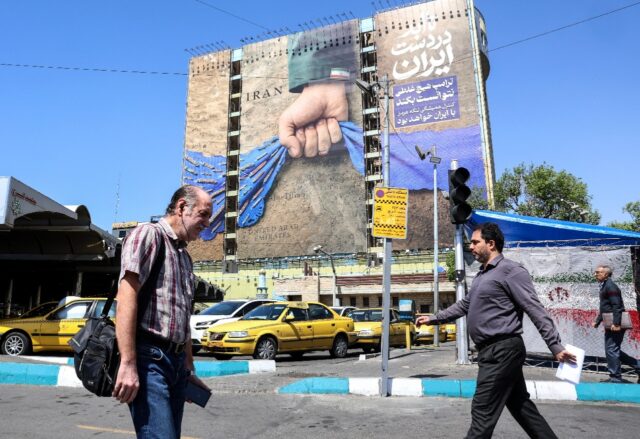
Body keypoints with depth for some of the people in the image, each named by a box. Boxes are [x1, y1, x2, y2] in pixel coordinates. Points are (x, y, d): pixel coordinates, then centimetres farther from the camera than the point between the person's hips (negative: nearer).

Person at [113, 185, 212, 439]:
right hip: (149, 358, -8)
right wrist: (127, 364, -21)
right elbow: (126, 298, -15)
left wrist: (189, 369, 24)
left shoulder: (184, 257, 21)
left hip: (176, 361, 8)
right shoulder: (148, 234, -4)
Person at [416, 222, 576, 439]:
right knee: (520, 406, 16)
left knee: (483, 411, -5)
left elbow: (536, 310, -16)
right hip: (493, 351, 9)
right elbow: (464, 305, 27)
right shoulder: (482, 275, 17)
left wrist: (556, 347, -20)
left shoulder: (510, 270, -11)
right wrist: (434, 318, 28)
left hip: (503, 350, -9)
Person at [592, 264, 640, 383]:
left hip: (615, 325, -10)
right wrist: (597, 321, 23)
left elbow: (617, 306, -22)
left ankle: (615, 377, 3)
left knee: (611, 350, -5)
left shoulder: (610, 286, -14)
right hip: (610, 325, 10)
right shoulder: (604, 286, 17)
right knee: (613, 350, 15)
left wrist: (616, 323, -27)